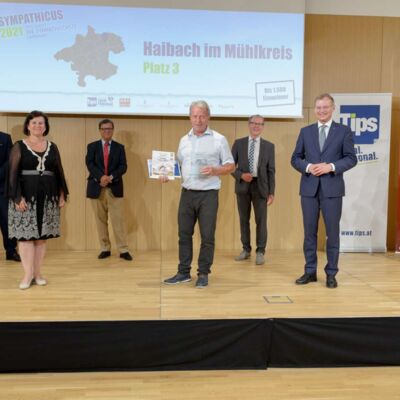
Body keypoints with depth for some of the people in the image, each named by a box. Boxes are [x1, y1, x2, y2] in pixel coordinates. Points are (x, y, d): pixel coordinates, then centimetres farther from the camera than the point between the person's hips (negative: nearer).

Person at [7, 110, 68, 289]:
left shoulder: (52, 147, 10)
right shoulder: (19, 146, 0)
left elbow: (59, 172, 12)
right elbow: (13, 173, -5)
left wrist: (62, 194, 5)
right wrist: (17, 197, -14)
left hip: (47, 197, 3)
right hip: (26, 196, -3)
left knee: (42, 236, 6)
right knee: (26, 235, -2)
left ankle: (37, 273, 14)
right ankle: (28, 275, 6)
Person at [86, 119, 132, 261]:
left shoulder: (119, 147, 10)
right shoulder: (92, 146, 9)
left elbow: (123, 166, -1)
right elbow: (90, 164, -5)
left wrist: (111, 177, -18)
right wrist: (100, 177, -22)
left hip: (115, 188, -1)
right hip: (97, 187, 1)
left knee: (118, 220, -4)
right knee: (100, 220, 6)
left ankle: (123, 250, -1)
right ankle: (105, 249, 15)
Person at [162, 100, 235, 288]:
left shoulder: (219, 139, -1)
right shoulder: (184, 140, 12)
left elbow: (230, 166, 0)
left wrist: (214, 170, -17)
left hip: (208, 194, -4)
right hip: (187, 193, 4)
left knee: (207, 236, 1)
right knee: (184, 233, 8)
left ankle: (203, 274, 14)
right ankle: (183, 272, 19)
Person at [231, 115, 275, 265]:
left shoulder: (269, 146, 5)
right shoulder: (239, 143, 6)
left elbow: (271, 171, 2)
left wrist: (271, 192, -4)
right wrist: (241, 175, -14)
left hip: (260, 186, -1)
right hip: (243, 185, 1)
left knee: (261, 219, -2)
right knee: (244, 219, 8)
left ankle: (260, 252, 7)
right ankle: (246, 249, 20)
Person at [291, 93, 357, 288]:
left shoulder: (344, 131, 4)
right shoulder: (305, 131, 10)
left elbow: (351, 158, -1)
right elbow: (295, 158, 8)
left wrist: (331, 166, -16)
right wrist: (307, 167, -12)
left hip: (332, 188, -2)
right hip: (309, 188, 2)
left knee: (332, 232, 3)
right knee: (309, 231, 7)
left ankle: (331, 274, 14)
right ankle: (310, 271, 17)